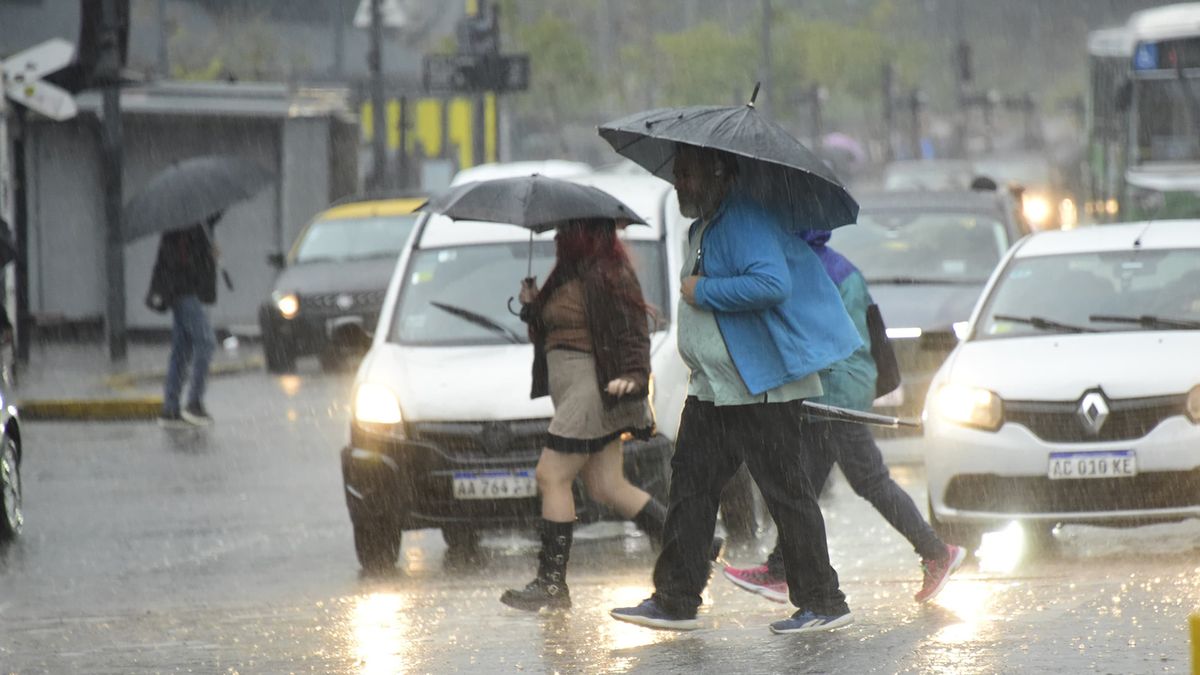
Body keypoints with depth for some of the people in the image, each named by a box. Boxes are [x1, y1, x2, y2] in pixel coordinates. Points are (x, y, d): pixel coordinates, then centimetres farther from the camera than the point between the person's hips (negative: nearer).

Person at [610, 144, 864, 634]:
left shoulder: (747, 221, -17)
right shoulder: (704, 225, 16)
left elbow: (771, 284, -31)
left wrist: (704, 292, -22)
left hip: (761, 389, -10)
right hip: (713, 387, 10)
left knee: (785, 493, -5)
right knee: (691, 484, 8)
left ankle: (823, 603, 2)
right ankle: (675, 601, 11)